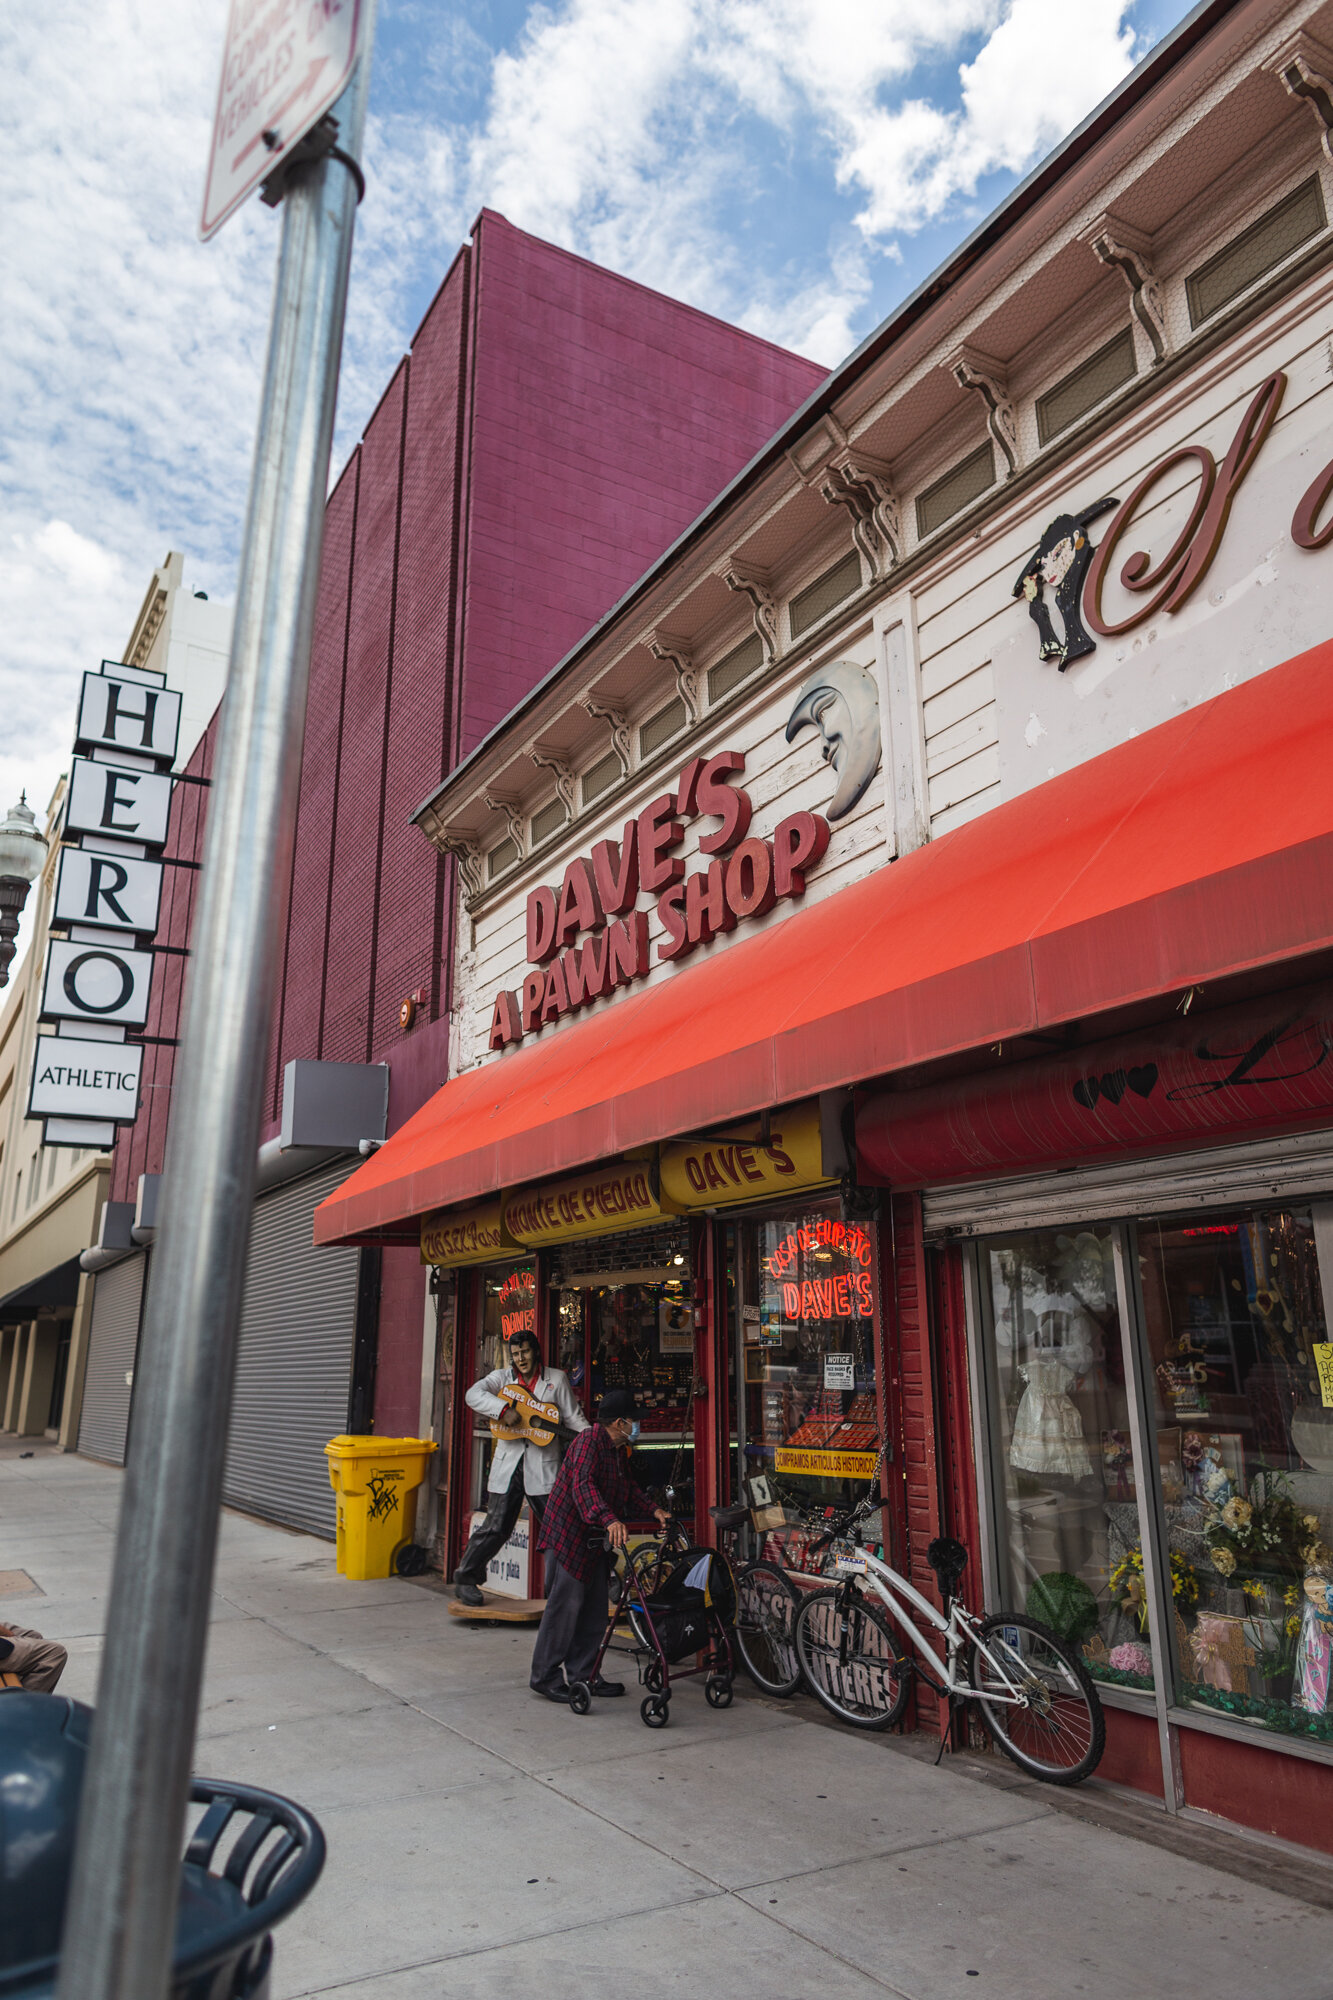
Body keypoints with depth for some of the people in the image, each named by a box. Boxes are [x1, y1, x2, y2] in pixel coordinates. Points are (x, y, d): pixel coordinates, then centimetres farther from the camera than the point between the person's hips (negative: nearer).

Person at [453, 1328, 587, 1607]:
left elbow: (573, 1417, 9)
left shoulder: (556, 1379, 9)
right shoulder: (502, 1378, 8)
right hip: (509, 1463, 0)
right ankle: (466, 1580, 15)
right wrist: (505, 1409, -21)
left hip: (543, 1466, 0)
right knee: (496, 1527, 0)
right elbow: (473, 1394, -9)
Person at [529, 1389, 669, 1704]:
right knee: (565, 1604, -6)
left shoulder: (618, 1449, 12)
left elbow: (628, 1488, 22)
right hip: (568, 1534, -10)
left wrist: (653, 1509, 7)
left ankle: (582, 1673, 21)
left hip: (595, 1539, 10)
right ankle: (545, 1676, 5)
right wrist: (609, 1520, -48)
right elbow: (583, 1486, -35)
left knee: (595, 1607, 11)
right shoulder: (589, 1442, -20)